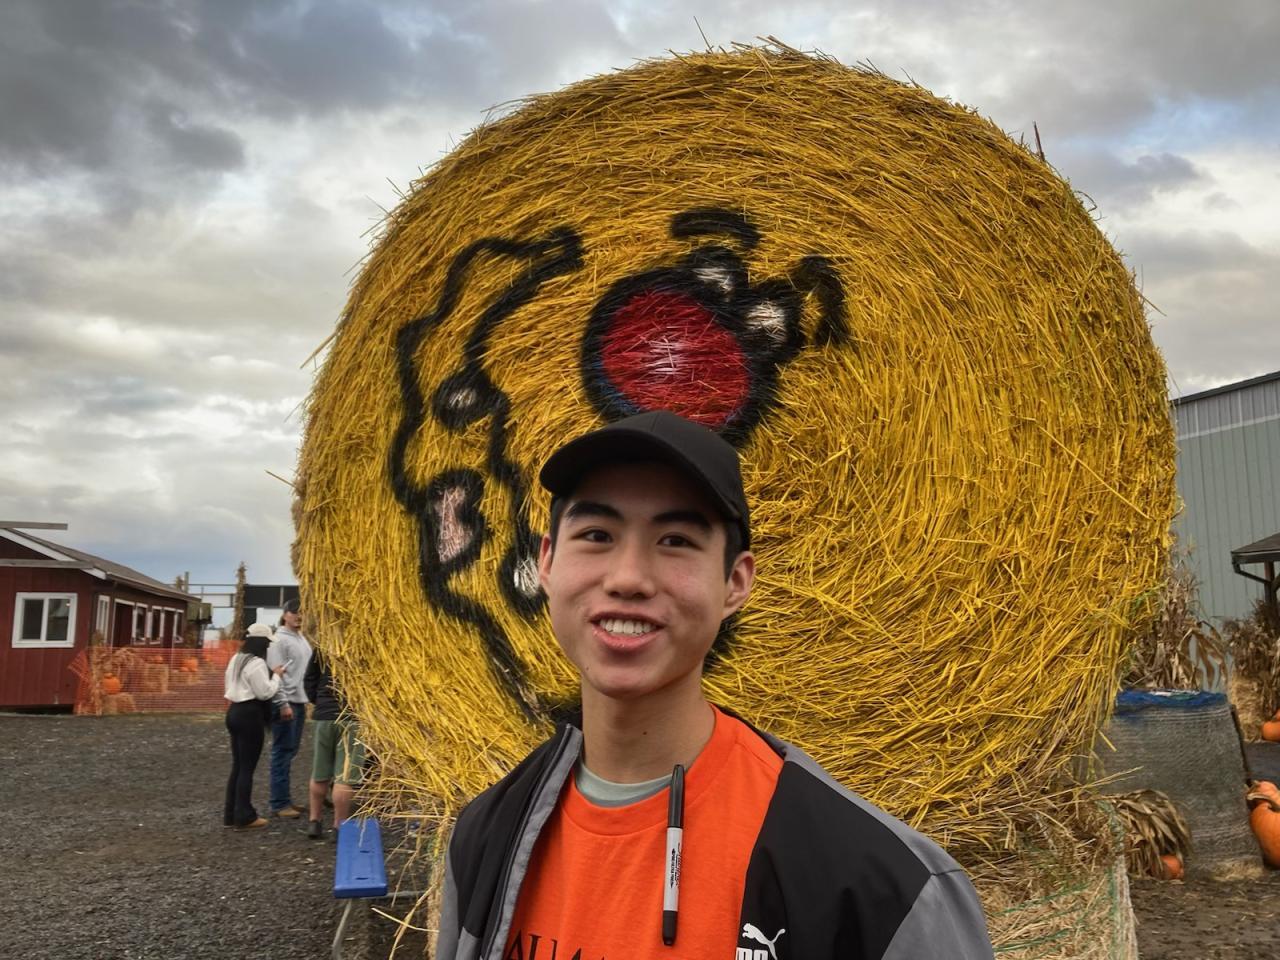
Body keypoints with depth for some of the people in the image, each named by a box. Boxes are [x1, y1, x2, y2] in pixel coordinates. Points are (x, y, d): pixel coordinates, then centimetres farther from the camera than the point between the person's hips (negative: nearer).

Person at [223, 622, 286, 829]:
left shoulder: (235, 660, 13)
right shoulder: (257, 663, -17)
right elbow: (265, 692, -19)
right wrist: (276, 675, -4)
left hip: (234, 711, 9)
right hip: (250, 715, -9)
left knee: (237, 765, 15)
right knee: (247, 767, -3)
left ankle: (231, 813, 19)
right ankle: (244, 816, 3)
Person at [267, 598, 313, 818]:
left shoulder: (302, 639, 16)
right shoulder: (280, 639, -11)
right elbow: (275, 673, -17)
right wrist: (283, 704, -20)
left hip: (299, 702, 9)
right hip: (286, 703, -9)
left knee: (291, 751, 13)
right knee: (282, 751, -4)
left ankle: (286, 799, 21)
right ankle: (279, 804, 0)